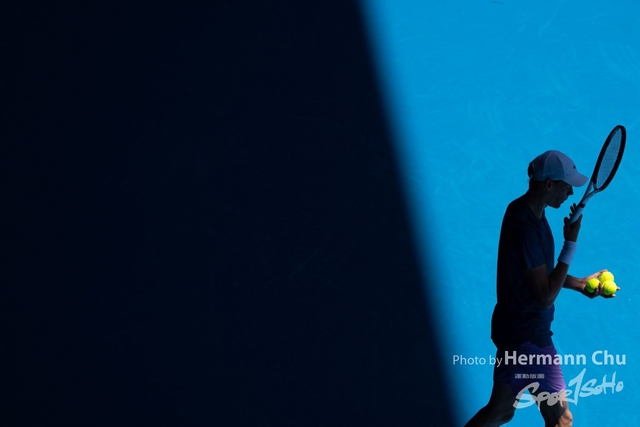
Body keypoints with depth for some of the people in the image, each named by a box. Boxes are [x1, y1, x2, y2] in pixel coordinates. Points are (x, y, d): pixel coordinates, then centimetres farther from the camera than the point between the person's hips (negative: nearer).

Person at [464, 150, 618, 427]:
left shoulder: (521, 210, 5)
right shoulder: (527, 229, -26)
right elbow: (545, 297, -23)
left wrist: (578, 283, 6)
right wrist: (571, 242, -23)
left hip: (512, 330, 10)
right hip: (528, 338, -10)